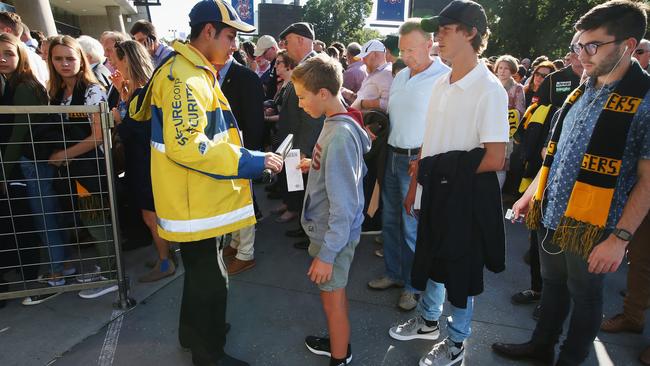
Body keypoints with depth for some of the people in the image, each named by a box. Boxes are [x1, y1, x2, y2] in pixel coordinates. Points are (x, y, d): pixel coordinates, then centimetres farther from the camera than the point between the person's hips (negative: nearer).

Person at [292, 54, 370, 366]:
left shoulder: (339, 136, -27)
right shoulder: (341, 123, 2)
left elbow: (344, 205, -27)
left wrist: (326, 254, -22)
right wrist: (314, 165, 5)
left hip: (333, 234, -9)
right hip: (328, 229, 9)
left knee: (332, 299, 10)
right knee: (335, 293, 25)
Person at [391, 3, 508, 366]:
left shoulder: (489, 89, -17)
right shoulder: (441, 83, 6)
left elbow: (495, 159, -19)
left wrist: (455, 173, -6)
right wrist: (417, 182, 11)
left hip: (466, 192, -7)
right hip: (435, 187, 7)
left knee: (461, 267, 10)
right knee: (432, 257, 21)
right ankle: (428, 320, 45)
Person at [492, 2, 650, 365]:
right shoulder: (581, 92, 7)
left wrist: (620, 236, -19)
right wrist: (531, 193, 14)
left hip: (592, 226, -6)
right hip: (552, 216, 6)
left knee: (585, 297, 14)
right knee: (553, 285, 22)